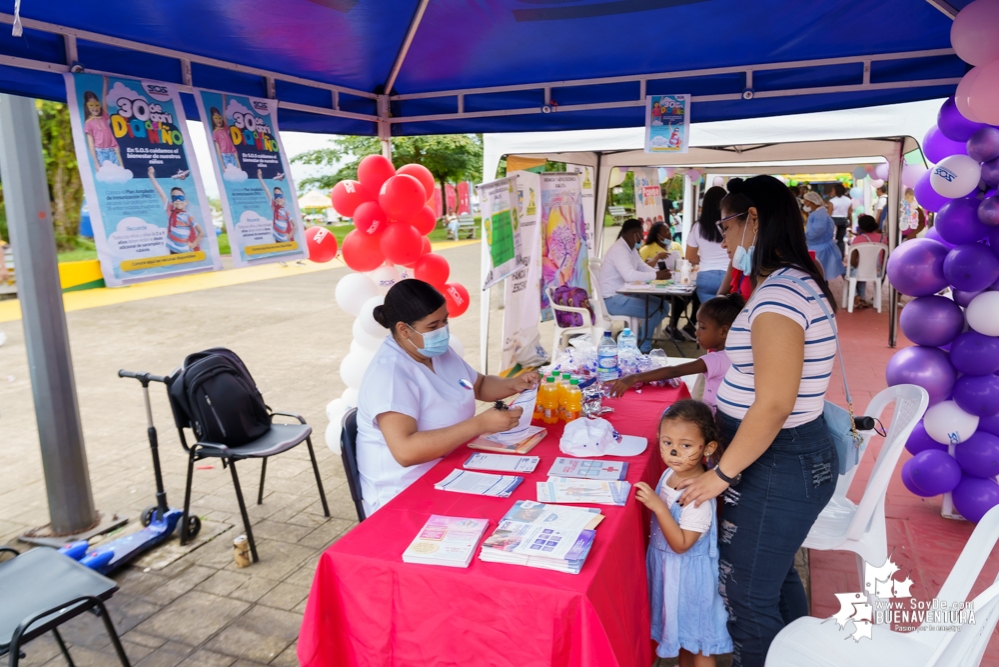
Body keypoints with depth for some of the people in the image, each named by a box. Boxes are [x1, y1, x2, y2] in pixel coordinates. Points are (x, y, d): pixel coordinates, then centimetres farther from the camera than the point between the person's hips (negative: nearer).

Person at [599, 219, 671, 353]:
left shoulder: (631, 248, 9)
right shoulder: (618, 249, -22)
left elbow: (642, 267, 13)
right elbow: (629, 275, -36)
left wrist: (659, 273, -7)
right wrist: (655, 276, -28)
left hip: (624, 293, 10)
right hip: (612, 299, -10)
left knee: (663, 306, 7)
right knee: (653, 310, -18)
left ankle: (641, 338, 17)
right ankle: (644, 349, -3)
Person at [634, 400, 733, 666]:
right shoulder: (671, 473, -6)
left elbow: (681, 544, -28)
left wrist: (657, 506, -34)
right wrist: (647, 497, -3)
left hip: (688, 570, -8)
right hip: (667, 564, 8)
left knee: (698, 644, 14)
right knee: (680, 630, 27)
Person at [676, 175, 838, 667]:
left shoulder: (777, 295, -24)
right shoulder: (796, 283, 9)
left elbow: (773, 406, -26)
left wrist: (721, 475, -15)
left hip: (776, 466, -10)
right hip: (796, 457, 10)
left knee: (747, 597, 5)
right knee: (776, 576, 26)